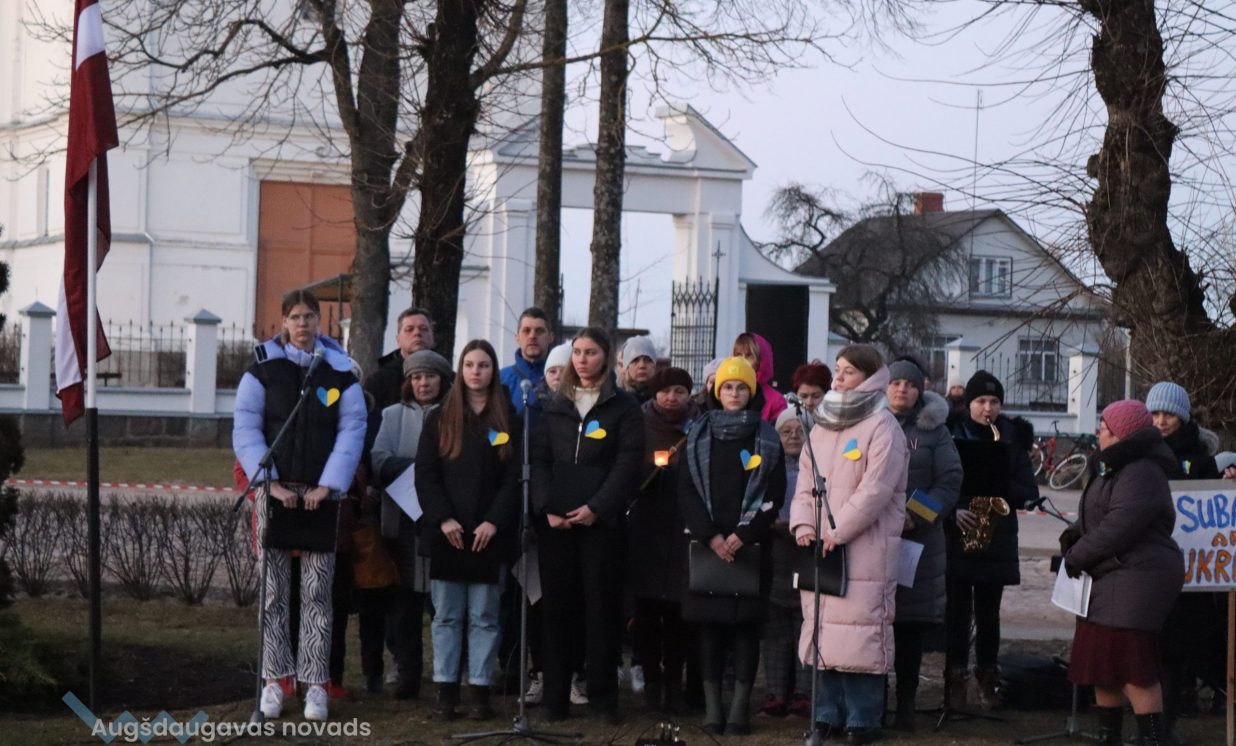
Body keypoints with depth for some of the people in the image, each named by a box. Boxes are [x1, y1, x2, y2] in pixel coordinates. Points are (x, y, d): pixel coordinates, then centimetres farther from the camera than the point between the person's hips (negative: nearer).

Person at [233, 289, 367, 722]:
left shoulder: (340, 371, 4)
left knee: (318, 590, 0)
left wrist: (328, 486, -11)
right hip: (275, 489, 0)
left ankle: (315, 683, 3)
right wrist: (271, 483, -12)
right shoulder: (263, 368, 2)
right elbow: (246, 430, -3)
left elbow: (352, 431, 0)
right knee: (273, 588, 0)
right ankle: (274, 680, 5)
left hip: (322, 493, 0)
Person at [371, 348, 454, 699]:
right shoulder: (393, 416, 14)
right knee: (406, 599, 4)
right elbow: (379, 460, 1)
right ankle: (407, 674, 9)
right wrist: (419, 467, -13)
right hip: (404, 521, 2)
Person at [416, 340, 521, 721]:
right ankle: (446, 689, 3)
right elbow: (425, 474, 2)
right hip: (446, 533, 1)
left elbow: (514, 478, 1)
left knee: (484, 616, 1)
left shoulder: (509, 421, 7)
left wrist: (494, 522, -11)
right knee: (447, 615, 1)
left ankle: (480, 689, 3)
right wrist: (443, 519, -10)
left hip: (490, 534, -1)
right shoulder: (439, 419, 8)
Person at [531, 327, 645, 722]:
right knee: (557, 604, 2)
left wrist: (596, 508, -13)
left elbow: (628, 463, -4)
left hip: (602, 521, -3)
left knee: (601, 604, -2)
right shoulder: (554, 406, 14)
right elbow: (539, 459, 8)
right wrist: (547, 507, -7)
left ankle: (603, 694, 4)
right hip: (555, 521, 3)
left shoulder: (624, 406, 4)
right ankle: (555, 696, 5)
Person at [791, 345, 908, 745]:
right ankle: (829, 713, 15)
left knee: (860, 629, -9)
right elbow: (806, 482, 17)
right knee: (822, 627, 8)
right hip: (821, 547, 7)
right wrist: (803, 524, -1)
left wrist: (838, 532, -15)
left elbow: (875, 490, -14)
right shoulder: (822, 426, 17)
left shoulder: (882, 428, -7)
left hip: (865, 548, -7)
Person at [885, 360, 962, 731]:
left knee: (911, 627, 1)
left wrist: (916, 516, -9)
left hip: (918, 539, 0)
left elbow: (950, 482, 2)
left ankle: (906, 704, 8)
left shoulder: (934, 432, 8)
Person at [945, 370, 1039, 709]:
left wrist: (1003, 484, -13)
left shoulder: (1012, 440, 8)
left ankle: (987, 679, 13)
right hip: (956, 538, -2)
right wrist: (953, 511, -16)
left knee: (988, 612, 6)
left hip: (997, 539, 2)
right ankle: (956, 679, 2)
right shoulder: (952, 436, 1)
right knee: (958, 610, -3)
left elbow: (1029, 493, 6)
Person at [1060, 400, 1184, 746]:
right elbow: (1099, 517, 23)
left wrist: (1078, 554, -14)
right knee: (1101, 664, 14)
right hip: (1110, 580, 11)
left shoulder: (1141, 473, -17)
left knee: (1131, 667, -14)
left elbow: (1121, 525, -24)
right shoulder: (1117, 468, 19)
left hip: (1136, 578, -11)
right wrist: (1075, 534, 1)